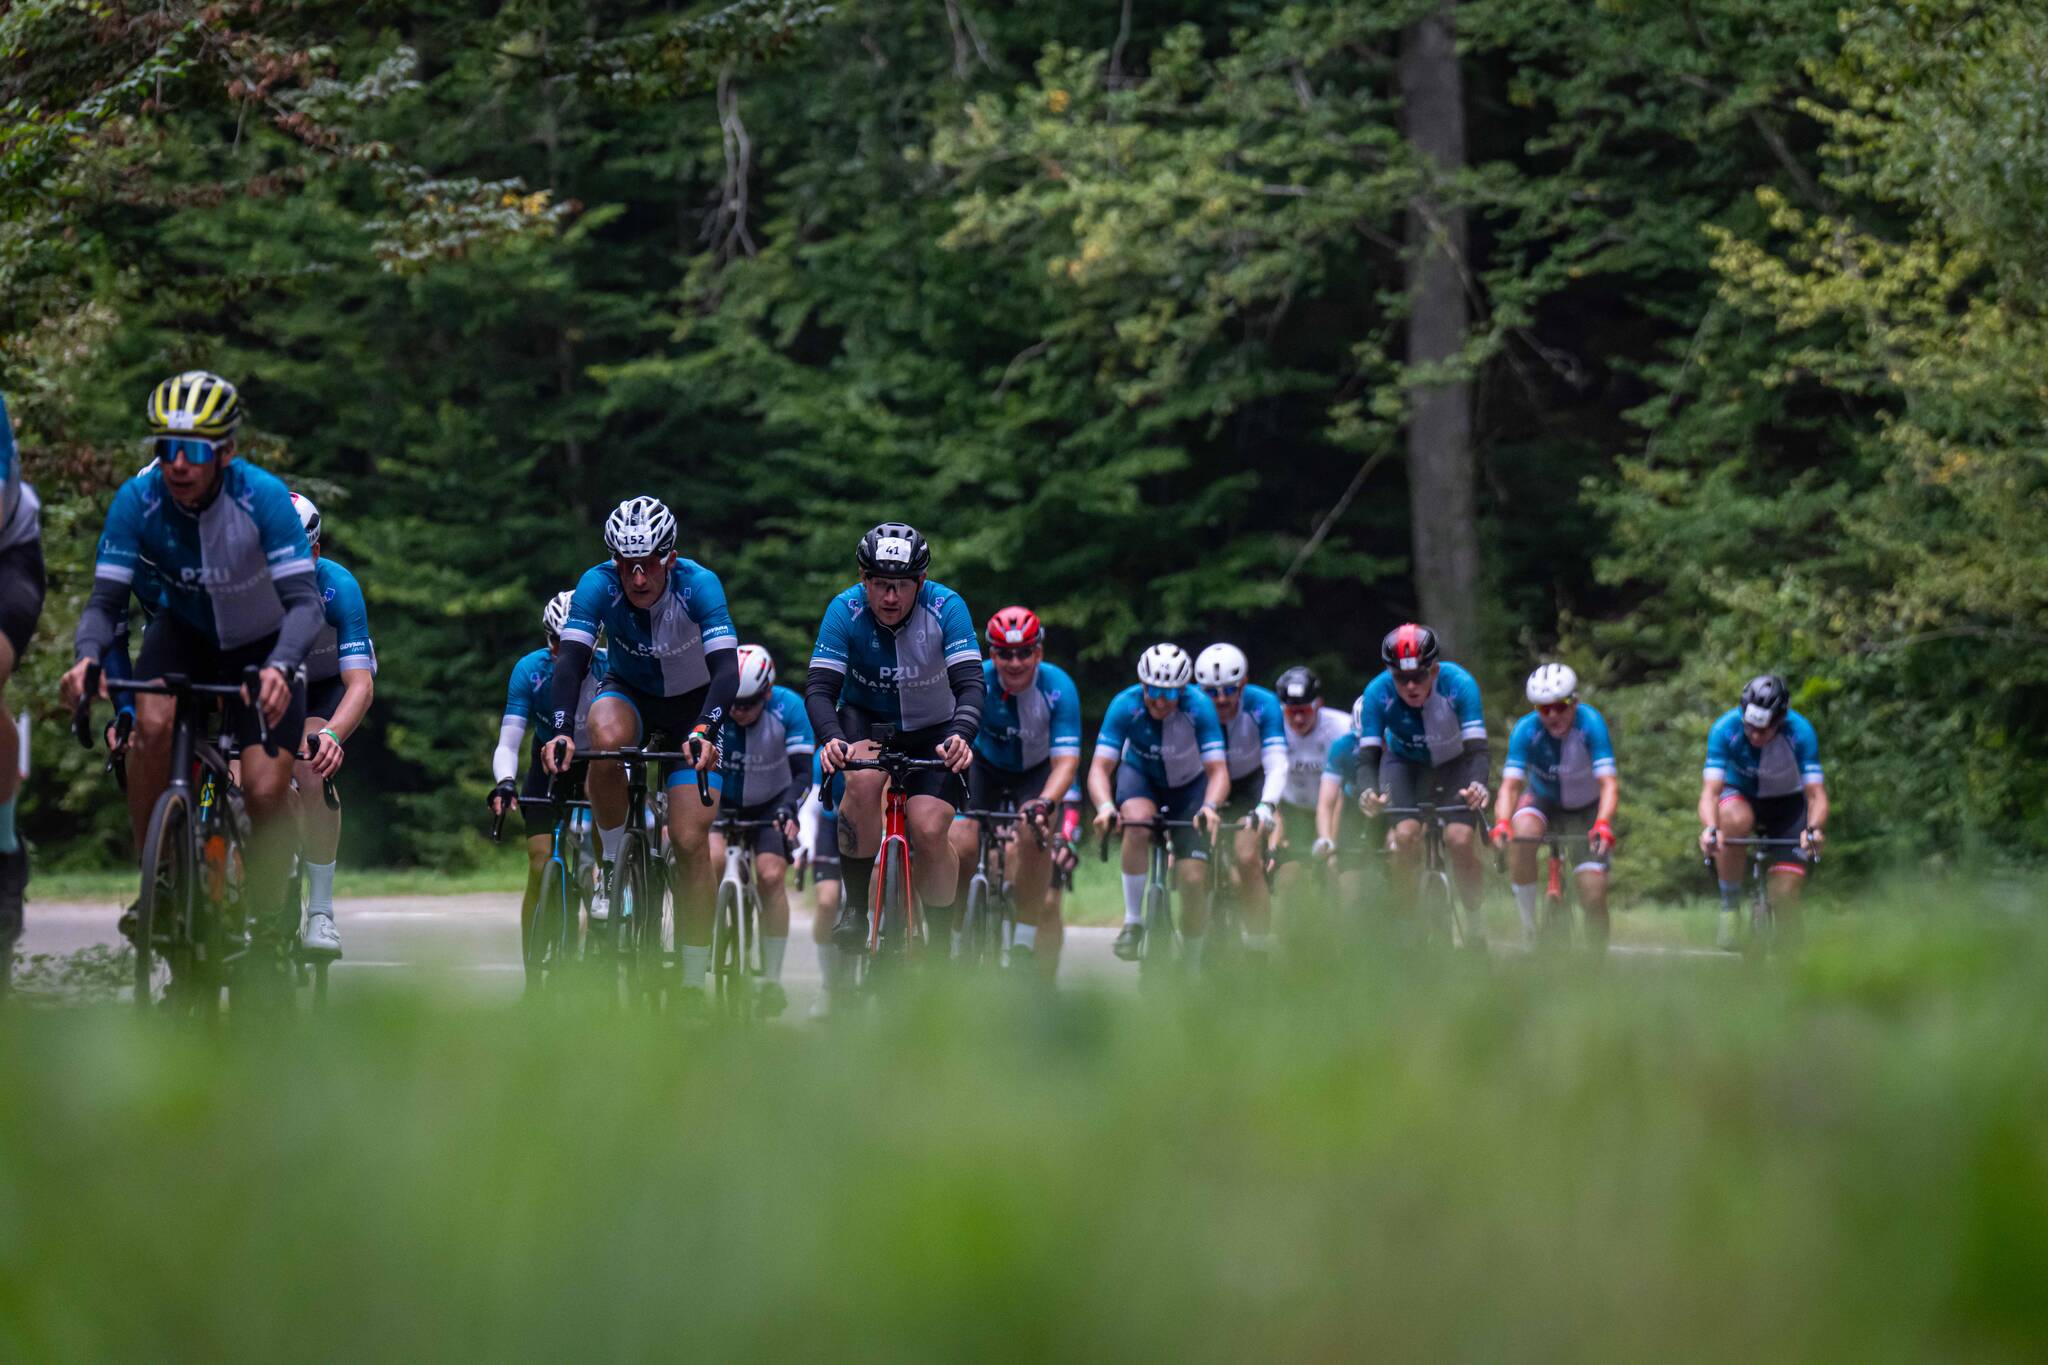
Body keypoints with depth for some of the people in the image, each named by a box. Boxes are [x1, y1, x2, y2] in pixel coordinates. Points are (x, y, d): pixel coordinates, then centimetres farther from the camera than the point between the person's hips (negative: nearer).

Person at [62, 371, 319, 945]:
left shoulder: (262, 497, -30)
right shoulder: (138, 500, -23)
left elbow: (304, 601, -35)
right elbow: (106, 599, -23)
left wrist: (279, 667, -54)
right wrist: (87, 656, -45)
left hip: (261, 645, -2)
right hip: (184, 632, 2)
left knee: (266, 794, -17)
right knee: (152, 724, -30)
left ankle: (272, 917, 8)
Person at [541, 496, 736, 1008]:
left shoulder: (698, 585, -30)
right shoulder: (598, 584, -25)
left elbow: (725, 668, -38)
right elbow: (570, 660, -34)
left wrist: (704, 732, -56)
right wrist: (561, 731, -51)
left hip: (692, 703, -1)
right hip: (628, 692, 1)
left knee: (691, 842, -14)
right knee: (606, 739, -37)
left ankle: (693, 986, -6)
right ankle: (611, 865, -13)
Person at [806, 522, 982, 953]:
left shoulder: (946, 607, -21)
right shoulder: (846, 610, -19)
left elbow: (971, 683, -28)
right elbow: (820, 688, -24)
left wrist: (960, 736, -48)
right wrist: (831, 739, -45)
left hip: (932, 732, 0)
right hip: (866, 720, 0)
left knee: (929, 832, -20)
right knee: (863, 780, -34)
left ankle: (942, 946, 1)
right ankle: (853, 905, -18)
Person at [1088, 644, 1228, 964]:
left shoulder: (1199, 707, -30)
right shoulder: (1125, 706, -29)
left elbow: (1218, 770, -32)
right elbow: (1100, 767, -32)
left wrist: (1210, 807, -54)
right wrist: (1105, 806, -52)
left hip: (1189, 784, 0)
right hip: (1140, 774, 0)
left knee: (1193, 879, -12)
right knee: (1138, 824, -36)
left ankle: (1193, 966, 8)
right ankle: (1133, 923, -24)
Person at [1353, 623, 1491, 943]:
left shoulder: (1459, 685, -31)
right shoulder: (1378, 694, -27)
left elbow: (1476, 748, -35)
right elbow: (1367, 754, -28)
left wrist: (1477, 784, -56)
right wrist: (1367, 792, -50)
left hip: (1454, 764, -1)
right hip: (1405, 763, 1)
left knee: (1459, 839, -23)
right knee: (1405, 835, -25)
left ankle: (1474, 914, 2)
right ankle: (1405, 922, -8)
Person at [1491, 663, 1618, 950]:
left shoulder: (1591, 723, -27)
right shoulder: (1526, 729, -24)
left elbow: (1609, 783, -35)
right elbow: (1510, 784, -31)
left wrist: (1603, 824, -53)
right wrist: (1501, 824, -50)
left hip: (1587, 807, 0)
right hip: (1543, 800, 0)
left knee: (1594, 895, -13)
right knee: (1522, 835, -34)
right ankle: (1529, 930, -22)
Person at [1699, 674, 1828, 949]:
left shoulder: (1800, 732, -27)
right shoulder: (1726, 728, -27)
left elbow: (1816, 795, -29)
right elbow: (1710, 792, -32)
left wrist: (1814, 829, -50)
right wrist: (1710, 829, -52)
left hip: (1786, 802, 0)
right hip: (1740, 794, 0)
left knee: (1784, 893, -15)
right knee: (1735, 820, -38)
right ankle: (1729, 908, -23)